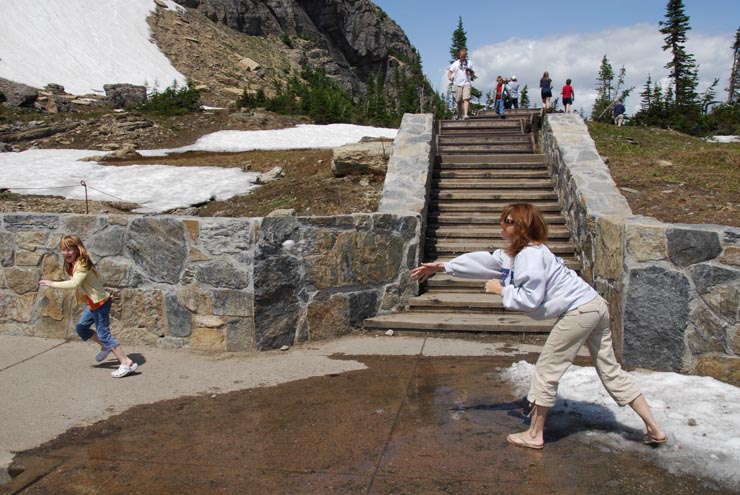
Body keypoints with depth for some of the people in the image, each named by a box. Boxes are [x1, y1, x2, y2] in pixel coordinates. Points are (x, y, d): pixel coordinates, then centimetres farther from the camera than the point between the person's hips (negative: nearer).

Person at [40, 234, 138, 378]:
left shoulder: (82, 264, -20)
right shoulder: (72, 265, 11)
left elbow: (75, 283, -35)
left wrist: (53, 284, -30)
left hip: (100, 302, -10)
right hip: (92, 303, 10)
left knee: (103, 334, -8)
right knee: (81, 327, 18)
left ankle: (127, 363, -7)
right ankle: (105, 347, 33)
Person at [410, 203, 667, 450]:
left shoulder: (531, 255, -16)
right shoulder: (514, 253, 15)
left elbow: (531, 298, -20)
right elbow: (484, 260, 18)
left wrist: (501, 290, -7)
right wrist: (441, 267, 19)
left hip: (578, 311, -10)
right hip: (595, 306, 10)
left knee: (546, 370, 2)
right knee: (610, 371, 15)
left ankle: (535, 434, 14)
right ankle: (654, 429, 19)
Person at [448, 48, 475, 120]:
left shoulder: (469, 63, 12)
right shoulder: (455, 63, 8)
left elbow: (472, 73, 18)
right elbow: (450, 71, 0)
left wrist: (470, 72, -6)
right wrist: (449, 77, -21)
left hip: (466, 83, -1)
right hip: (458, 84, 1)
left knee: (466, 99, -18)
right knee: (459, 101, 6)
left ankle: (465, 115, -25)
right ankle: (459, 115, 24)